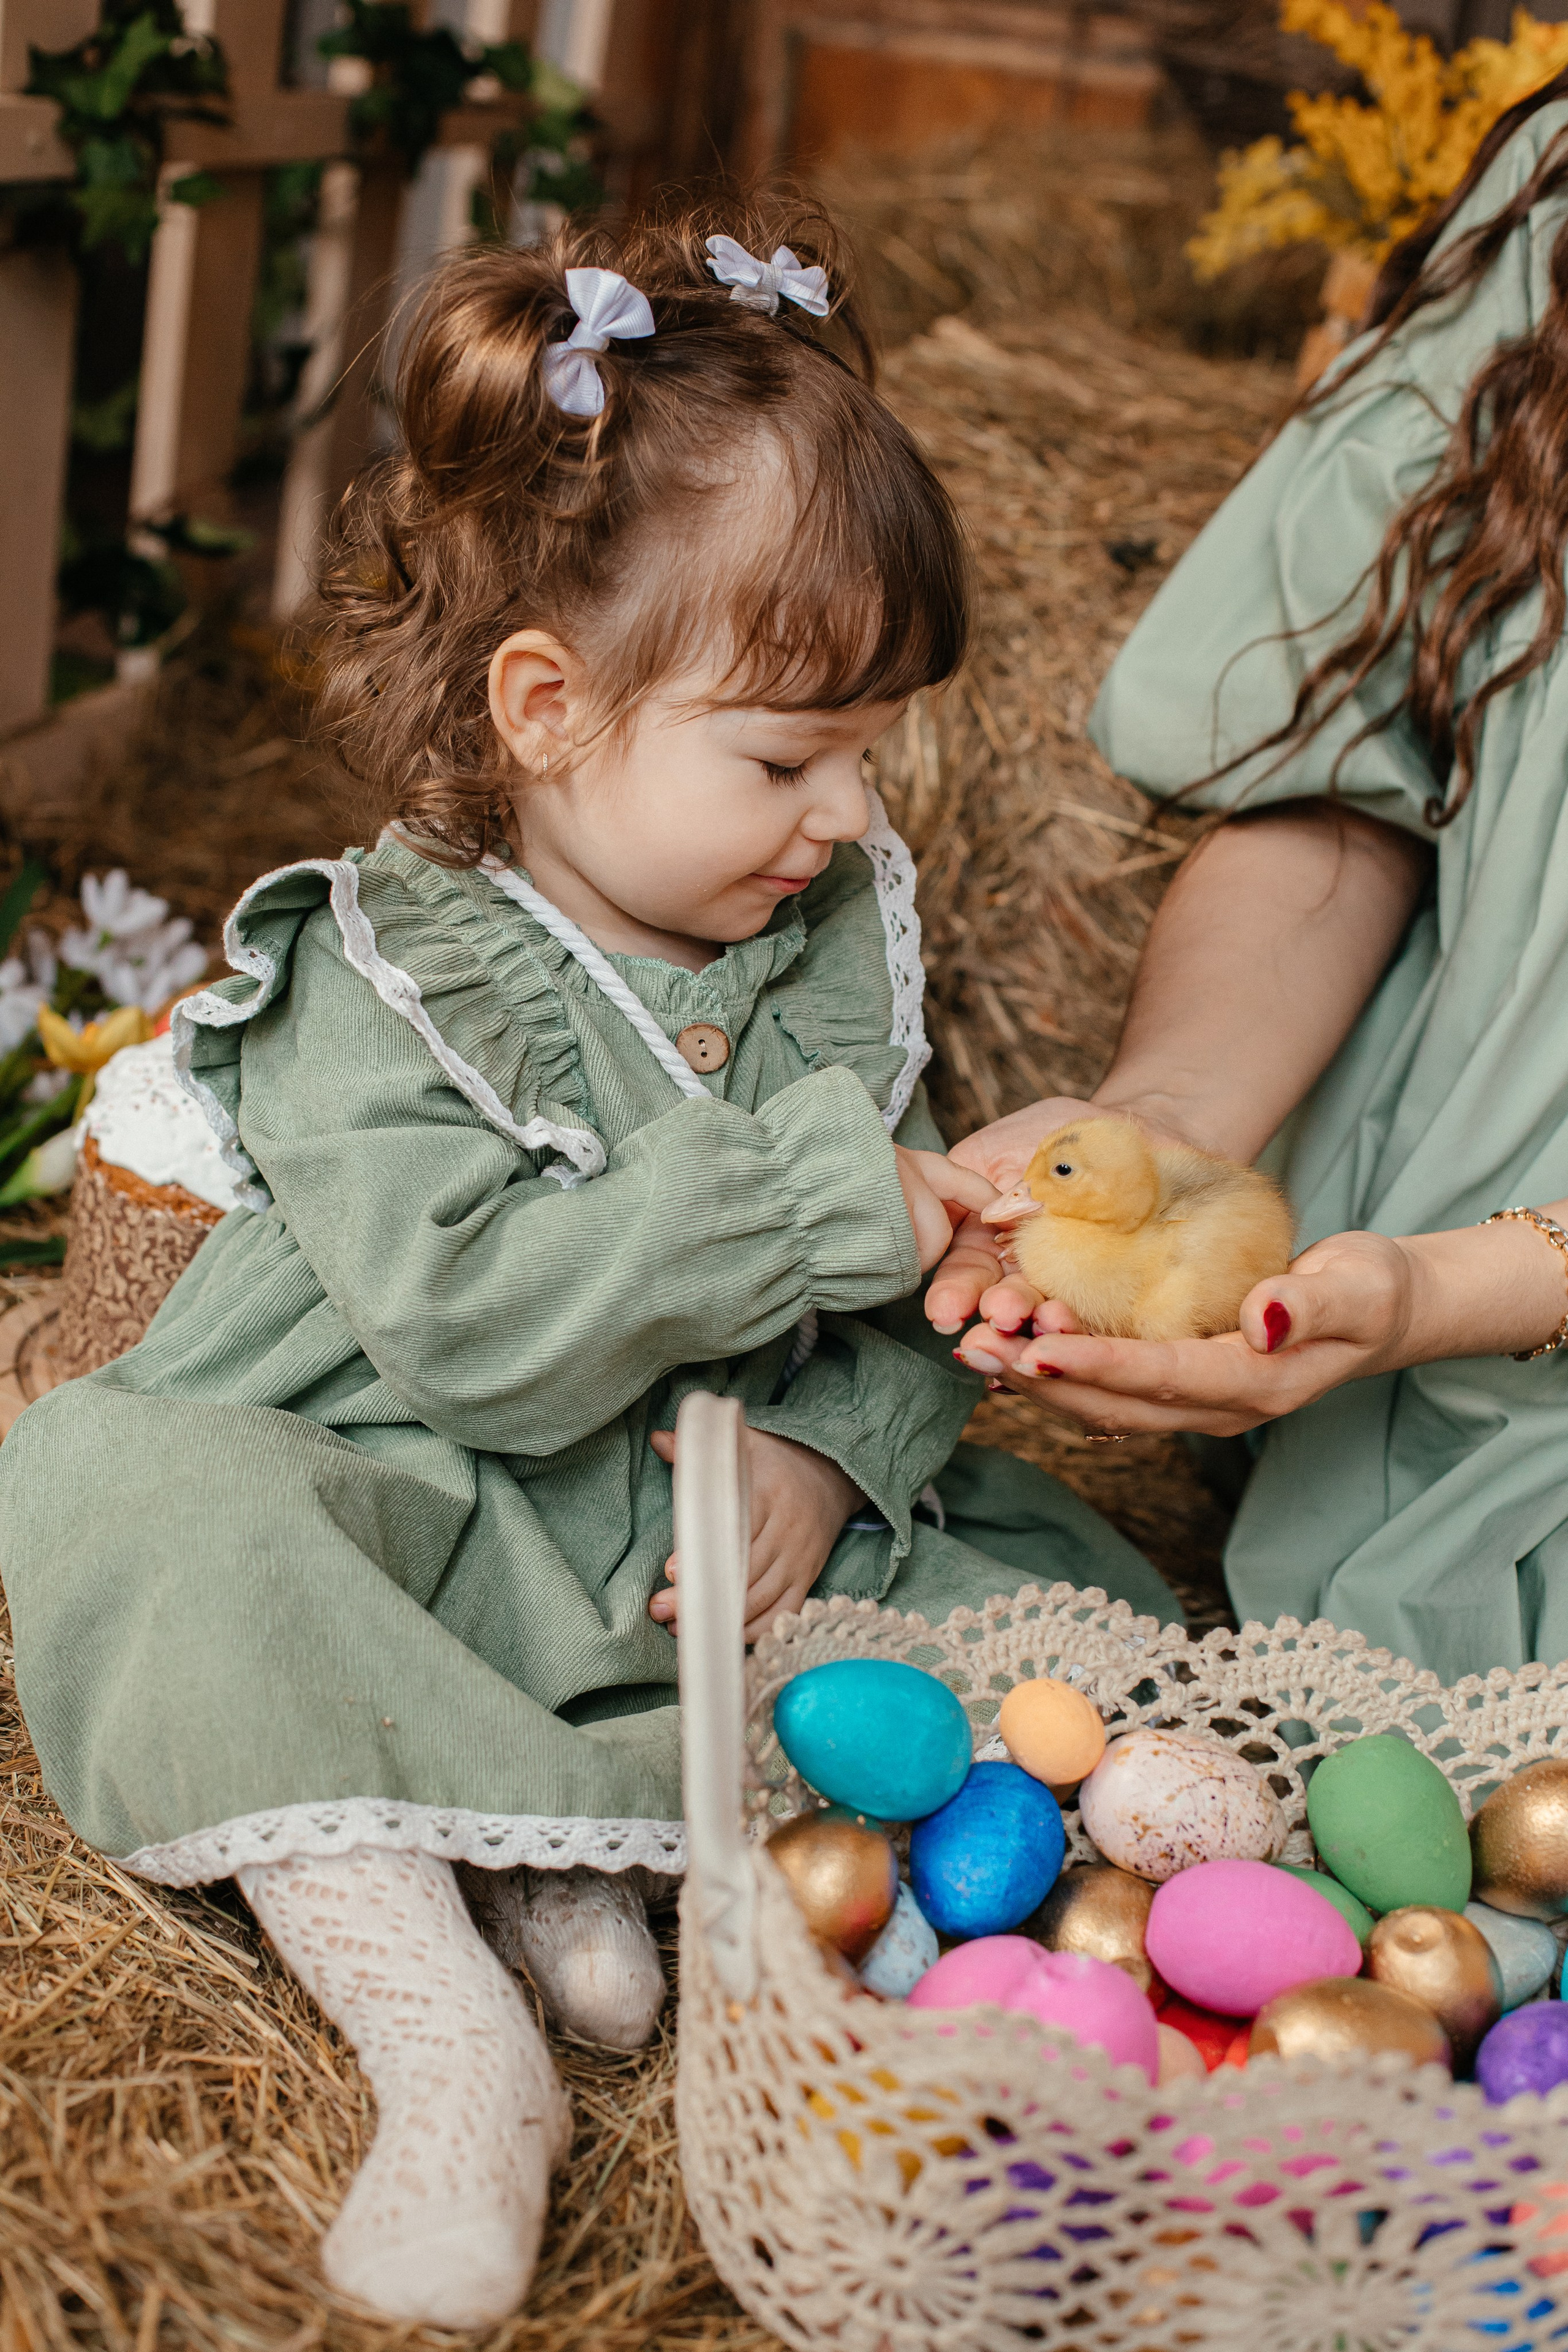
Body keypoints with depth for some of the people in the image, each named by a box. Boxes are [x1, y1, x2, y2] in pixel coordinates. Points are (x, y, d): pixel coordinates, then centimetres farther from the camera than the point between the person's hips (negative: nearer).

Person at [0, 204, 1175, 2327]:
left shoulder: (848, 930, 4)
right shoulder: (372, 983, -13)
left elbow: (903, 1287, 7)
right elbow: (474, 1319, -27)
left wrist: (832, 1449, -14)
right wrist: (809, 1198, -29)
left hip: (733, 1522, 5)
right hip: (415, 1532, -4)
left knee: (1085, 1599, -12)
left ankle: (573, 1842, -24)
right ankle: (453, 2045, -35)